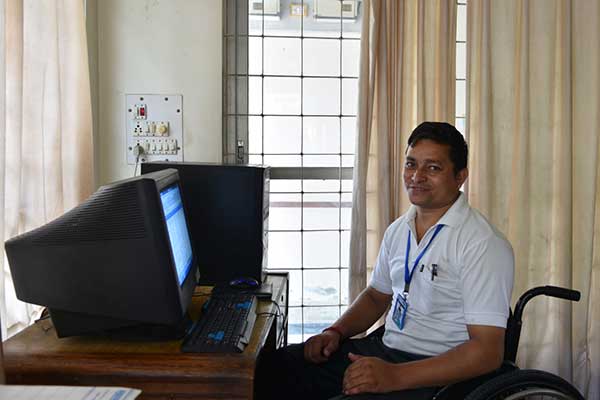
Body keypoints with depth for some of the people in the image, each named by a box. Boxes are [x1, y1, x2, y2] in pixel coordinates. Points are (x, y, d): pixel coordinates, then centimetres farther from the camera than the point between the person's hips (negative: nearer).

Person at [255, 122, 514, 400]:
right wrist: (336, 332, 3)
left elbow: (488, 351, -20)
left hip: (436, 373, -7)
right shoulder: (398, 230, 9)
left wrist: (395, 377, -26)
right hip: (383, 347, 7)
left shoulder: (484, 244, -16)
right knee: (271, 368, -1)